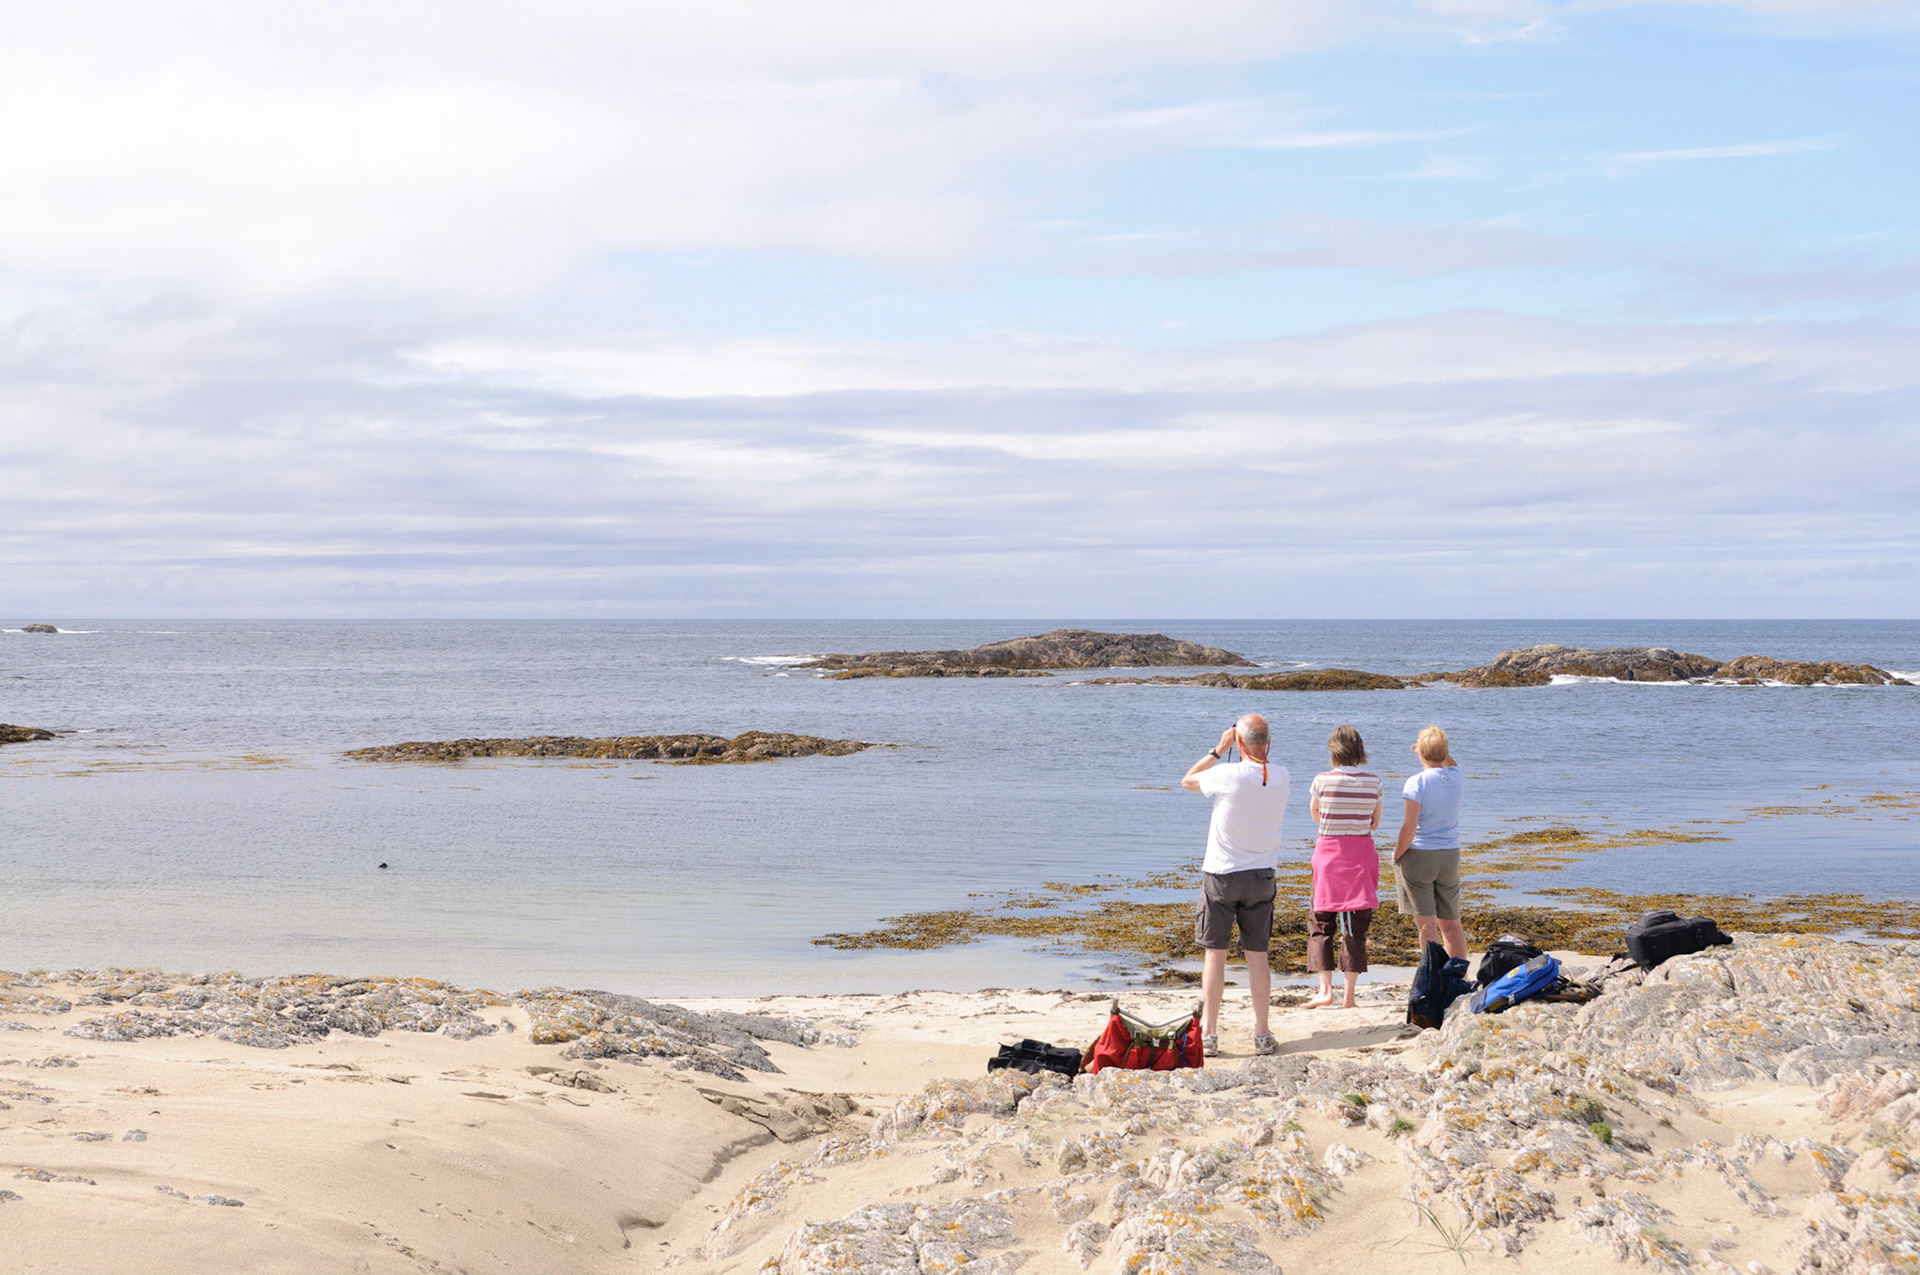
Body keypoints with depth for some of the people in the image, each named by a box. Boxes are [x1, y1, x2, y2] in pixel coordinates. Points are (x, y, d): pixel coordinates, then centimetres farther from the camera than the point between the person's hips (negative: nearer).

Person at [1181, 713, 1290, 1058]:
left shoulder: (1228, 775, -16)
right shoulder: (1281, 777, -3)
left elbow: (1187, 781, 2)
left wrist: (1219, 749, 4)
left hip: (1221, 874, -3)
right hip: (1261, 876, 4)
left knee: (1215, 953, 2)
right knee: (1258, 955, 8)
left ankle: (1209, 1034, 4)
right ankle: (1262, 1035, 8)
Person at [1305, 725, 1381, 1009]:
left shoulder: (1322, 780, -9)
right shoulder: (1373, 781, -3)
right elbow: (1375, 823, 7)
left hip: (1329, 851, -2)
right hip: (1362, 853, 2)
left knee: (1320, 922, 8)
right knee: (1356, 926, 7)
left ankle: (1326, 989, -2)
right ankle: (1349, 994, 7)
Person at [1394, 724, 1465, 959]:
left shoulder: (1417, 783, -16)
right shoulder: (1455, 777, 0)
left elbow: (1409, 827, -17)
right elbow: (1448, 760, 28)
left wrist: (1397, 855, -5)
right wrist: (1437, 746, 17)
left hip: (1418, 855, -5)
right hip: (1450, 855, 5)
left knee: (1427, 924, -1)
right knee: (1451, 924, 12)